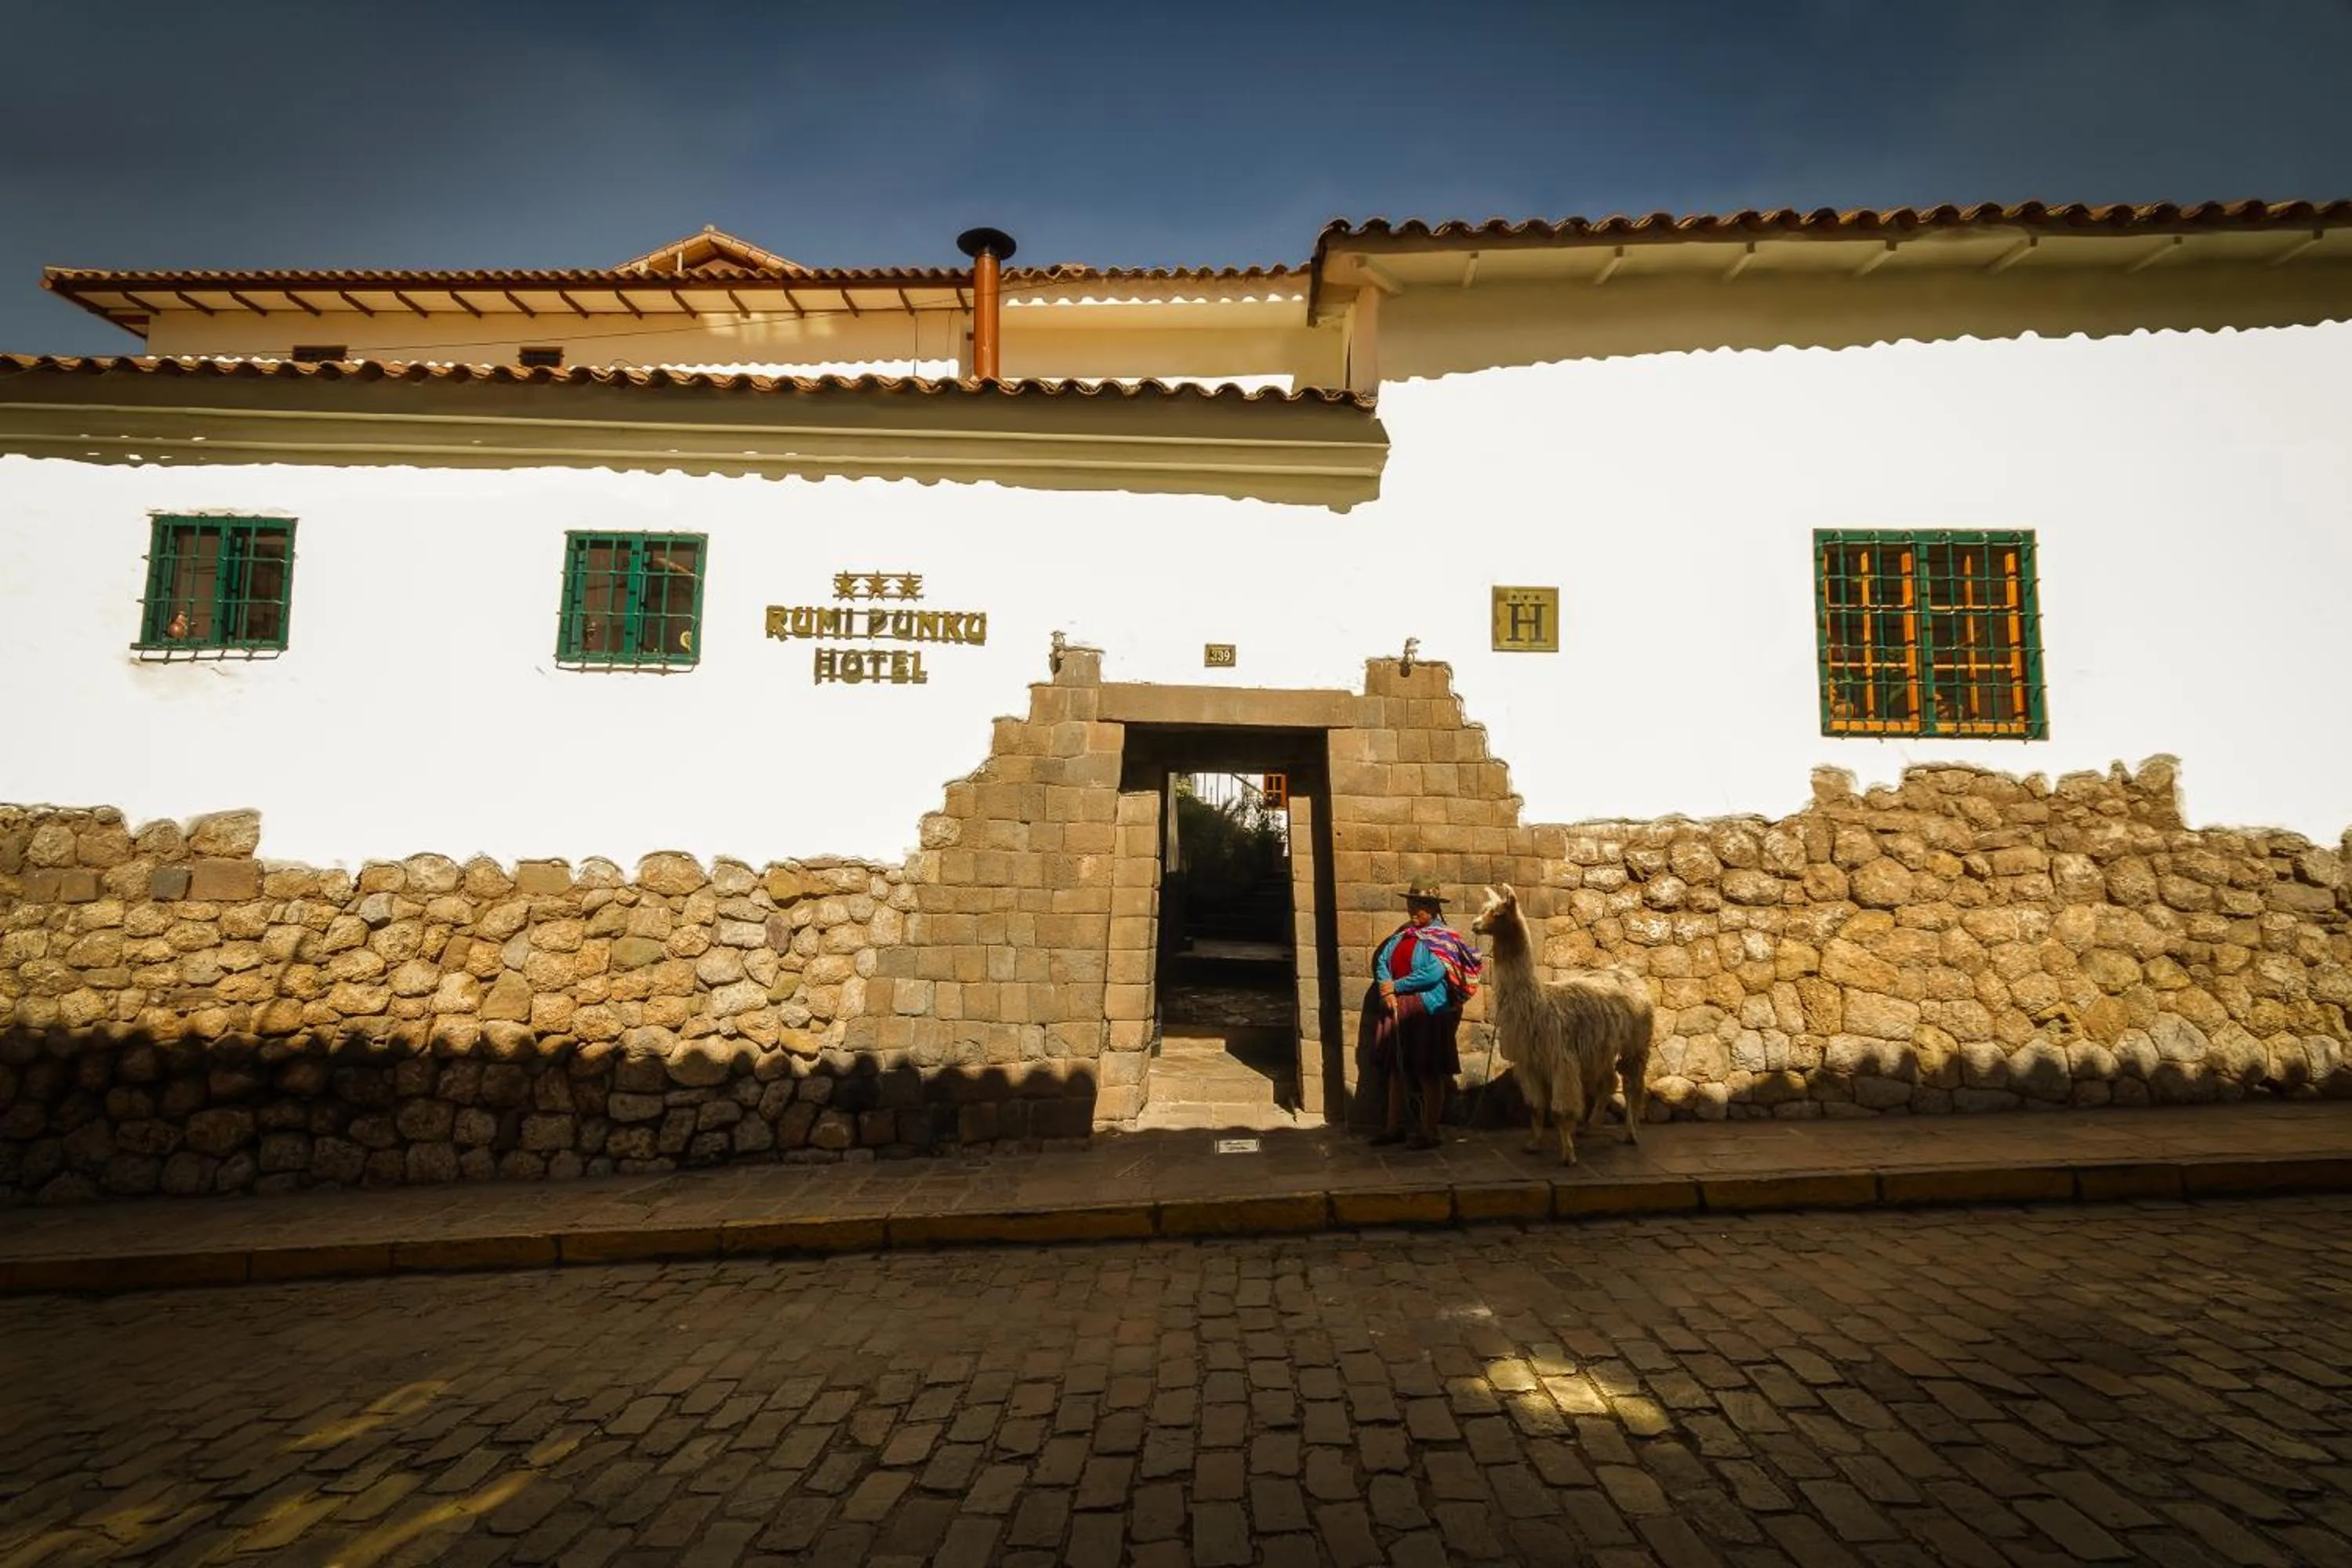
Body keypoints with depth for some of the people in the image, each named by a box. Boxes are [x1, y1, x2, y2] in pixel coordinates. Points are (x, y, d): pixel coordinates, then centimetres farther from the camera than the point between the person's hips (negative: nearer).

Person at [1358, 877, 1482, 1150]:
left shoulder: (1442, 938, -6)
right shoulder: (1401, 934, 14)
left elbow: (1434, 973, -19)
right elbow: (1381, 961, 6)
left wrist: (1396, 986, -15)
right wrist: (1385, 989, -13)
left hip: (1426, 1012, -7)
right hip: (1394, 1010, 7)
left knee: (1428, 1074, 1)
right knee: (1396, 1070, 13)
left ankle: (1429, 1132, 10)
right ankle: (1394, 1127, 23)